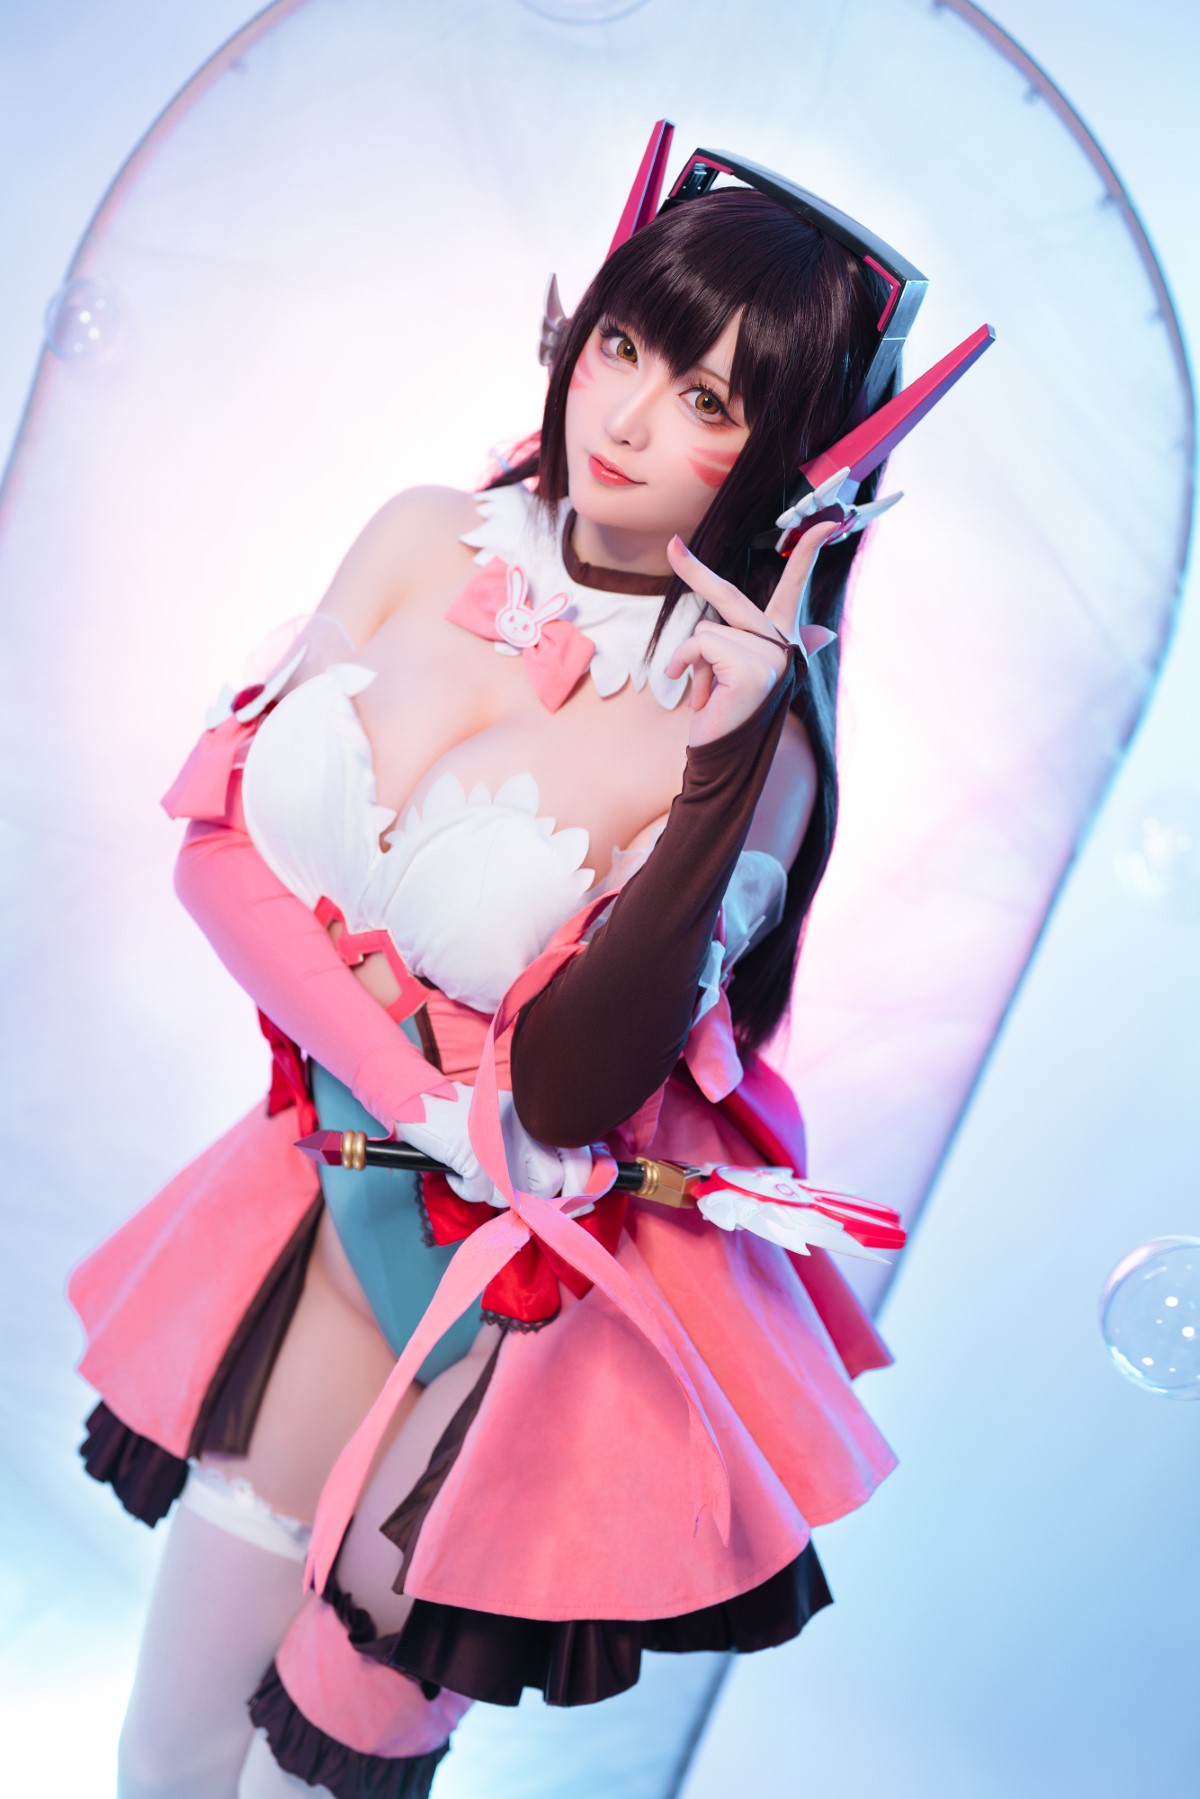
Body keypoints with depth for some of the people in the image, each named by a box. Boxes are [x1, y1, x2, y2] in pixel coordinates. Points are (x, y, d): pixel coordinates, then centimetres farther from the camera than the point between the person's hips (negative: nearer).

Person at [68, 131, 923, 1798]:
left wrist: (730, 766, -32)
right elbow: (215, 837, -2)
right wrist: (417, 1083, -13)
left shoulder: (746, 734, -19)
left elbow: (565, 1095, -24)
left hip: (531, 1308, -4)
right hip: (327, 1204, 5)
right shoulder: (429, 540, -5)